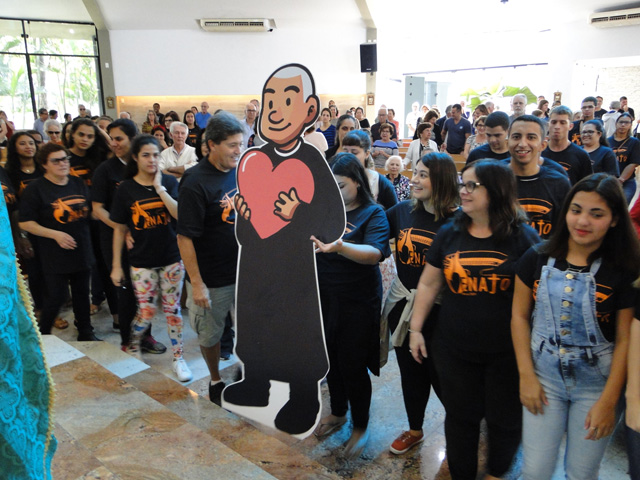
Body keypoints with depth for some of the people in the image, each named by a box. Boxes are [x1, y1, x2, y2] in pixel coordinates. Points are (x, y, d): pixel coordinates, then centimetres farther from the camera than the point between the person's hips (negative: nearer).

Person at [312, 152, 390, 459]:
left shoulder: (373, 213, -12)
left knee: (353, 365, 4)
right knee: (331, 360, 19)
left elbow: (376, 252, -30)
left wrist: (340, 247, -47)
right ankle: (338, 412, 43)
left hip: (357, 304, -4)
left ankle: (360, 427, 28)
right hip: (324, 299, 5)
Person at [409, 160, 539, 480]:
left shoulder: (523, 237, -7)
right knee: (460, 418, 14)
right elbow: (428, 285, 7)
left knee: (505, 420, 14)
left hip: (507, 351, -2)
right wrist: (415, 329, 6)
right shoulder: (449, 234, 1)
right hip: (454, 350, 2)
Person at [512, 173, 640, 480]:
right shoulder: (537, 259, -6)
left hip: (596, 385, -1)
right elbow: (520, 316, -1)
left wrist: (609, 400, -10)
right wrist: (526, 376, -5)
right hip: (543, 378, 1)